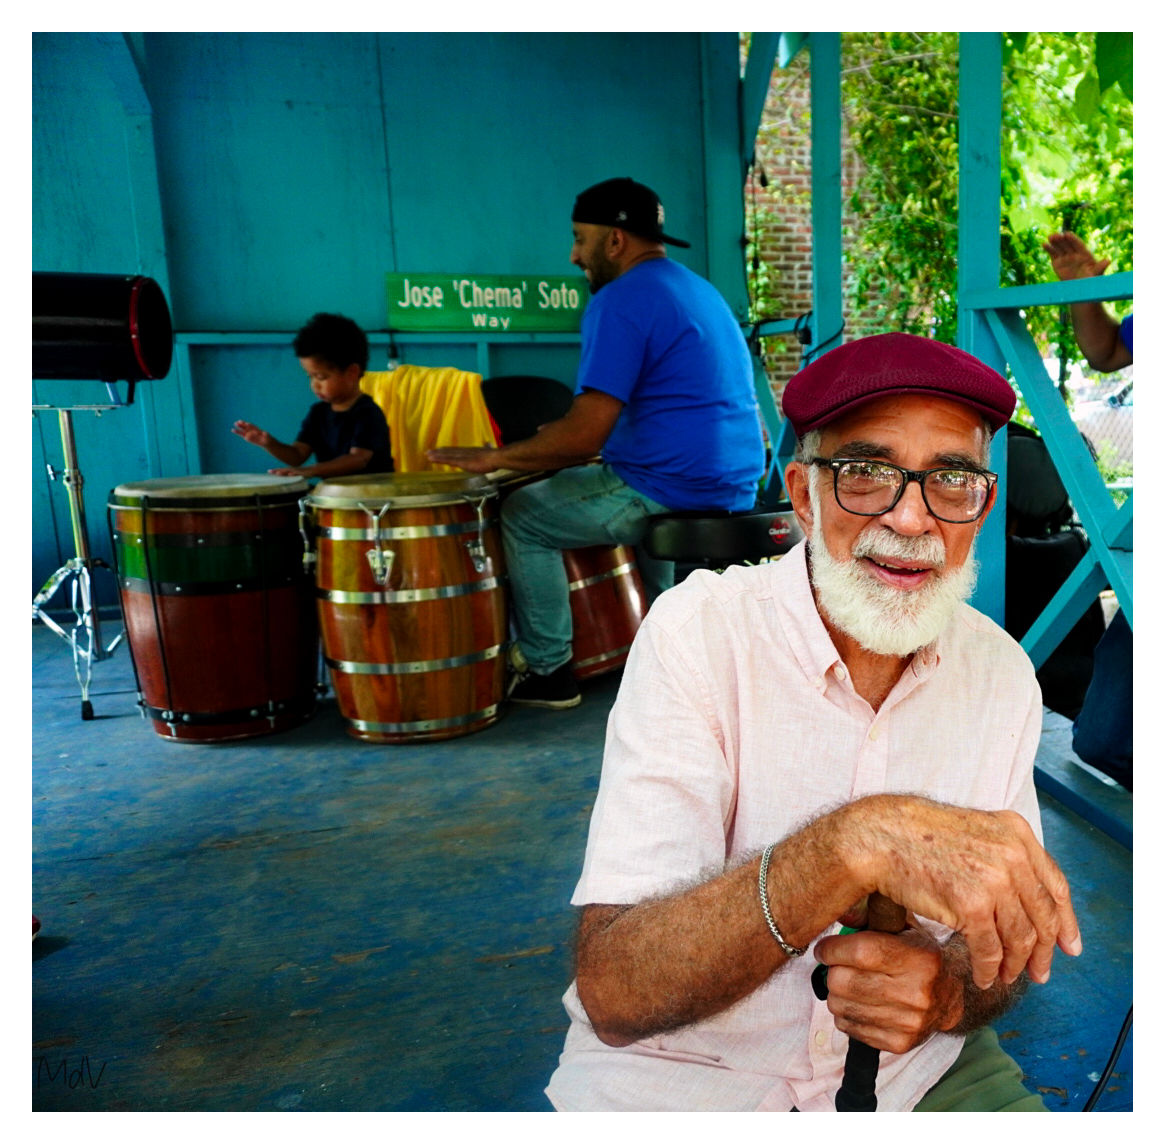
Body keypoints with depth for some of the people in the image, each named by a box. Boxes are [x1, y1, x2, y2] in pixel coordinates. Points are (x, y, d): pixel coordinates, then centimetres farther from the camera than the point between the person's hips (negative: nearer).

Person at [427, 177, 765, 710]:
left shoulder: (620, 301, -14)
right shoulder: (701, 290, 17)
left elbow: (584, 437, -21)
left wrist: (493, 458, -8)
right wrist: (567, 436, 23)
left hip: (673, 491, -9)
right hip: (736, 487, 10)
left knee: (523, 515, 5)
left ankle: (548, 671, 12)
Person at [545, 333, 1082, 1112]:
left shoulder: (1002, 674, -3)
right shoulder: (698, 632, -18)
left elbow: (1010, 936, 4)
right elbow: (613, 996, -25)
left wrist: (951, 991, -19)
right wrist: (858, 842, -39)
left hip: (915, 1071, 4)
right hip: (682, 1080, -3)